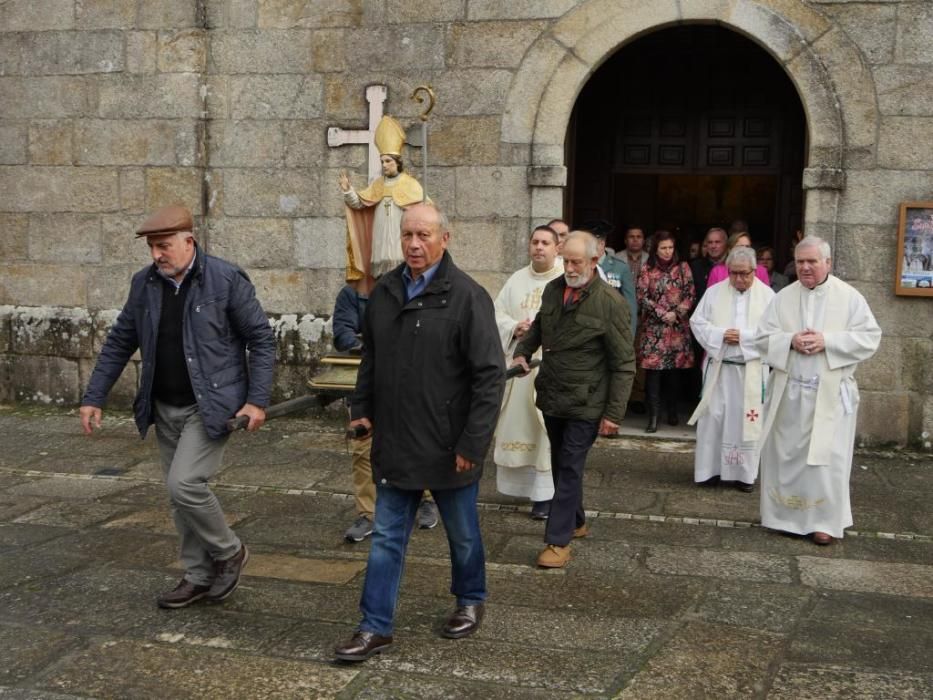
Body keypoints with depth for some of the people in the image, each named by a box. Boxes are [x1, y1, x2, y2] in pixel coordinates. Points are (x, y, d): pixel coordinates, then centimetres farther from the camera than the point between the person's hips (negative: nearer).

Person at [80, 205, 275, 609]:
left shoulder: (226, 280, -11)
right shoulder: (144, 283, 4)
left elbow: (261, 340, -8)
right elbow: (119, 343, 11)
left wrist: (257, 400, -13)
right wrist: (93, 397, 7)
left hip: (210, 406, -6)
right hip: (165, 409, 6)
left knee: (184, 484, -17)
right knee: (179, 495, 11)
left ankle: (229, 552, 8)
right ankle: (199, 576, 27)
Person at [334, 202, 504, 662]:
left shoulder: (467, 296, -14)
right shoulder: (384, 292, 5)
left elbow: (490, 374, -16)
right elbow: (370, 359, 19)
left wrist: (473, 443, -18)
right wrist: (361, 408, 11)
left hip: (448, 447, -4)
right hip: (394, 444, 5)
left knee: (462, 533, 16)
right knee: (386, 537, 8)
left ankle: (470, 601, 39)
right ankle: (376, 628, 17)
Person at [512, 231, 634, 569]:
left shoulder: (611, 303, -15)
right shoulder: (553, 290, 3)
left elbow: (624, 364, -13)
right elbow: (537, 328, 23)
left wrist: (613, 414, -14)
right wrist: (522, 353, 4)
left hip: (585, 405, -6)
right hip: (551, 397, 6)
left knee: (570, 469, -2)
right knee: (560, 465, 18)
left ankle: (559, 540, 5)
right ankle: (576, 521, 36)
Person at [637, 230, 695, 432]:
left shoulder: (683, 268, 8)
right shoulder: (647, 270, 3)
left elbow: (689, 295, 4)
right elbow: (642, 298, -2)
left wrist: (676, 314, -10)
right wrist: (663, 314, -10)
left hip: (678, 327, 2)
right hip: (653, 328, -1)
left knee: (673, 370, 4)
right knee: (653, 370, -8)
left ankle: (672, 412, 17)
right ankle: (653, 417, -7)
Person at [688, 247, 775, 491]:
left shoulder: (767, 295, -1)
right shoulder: (714, 292, 6)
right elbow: (697, 322, 3)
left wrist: (743, 336, -16)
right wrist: (720, 334, -12)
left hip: (751, 370, -1)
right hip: (718, 367, 2)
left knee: (747, 419, 3)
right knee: (713, 417, 3)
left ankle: (744, 473, 13)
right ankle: (710, 469, 13)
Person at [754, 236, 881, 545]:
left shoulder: (850, 298, -1)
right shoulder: (782, 298, 5)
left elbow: (870, 338, -7)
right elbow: (762, 337, 3)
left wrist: (827, 341, -18)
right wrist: (790, 341, -16)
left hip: (830, 393, -2)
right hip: (788, 392, 3)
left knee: (826, 458, -1)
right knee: (786, 455, 8)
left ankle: (824, 520, 9)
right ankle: (787, 515, 20)